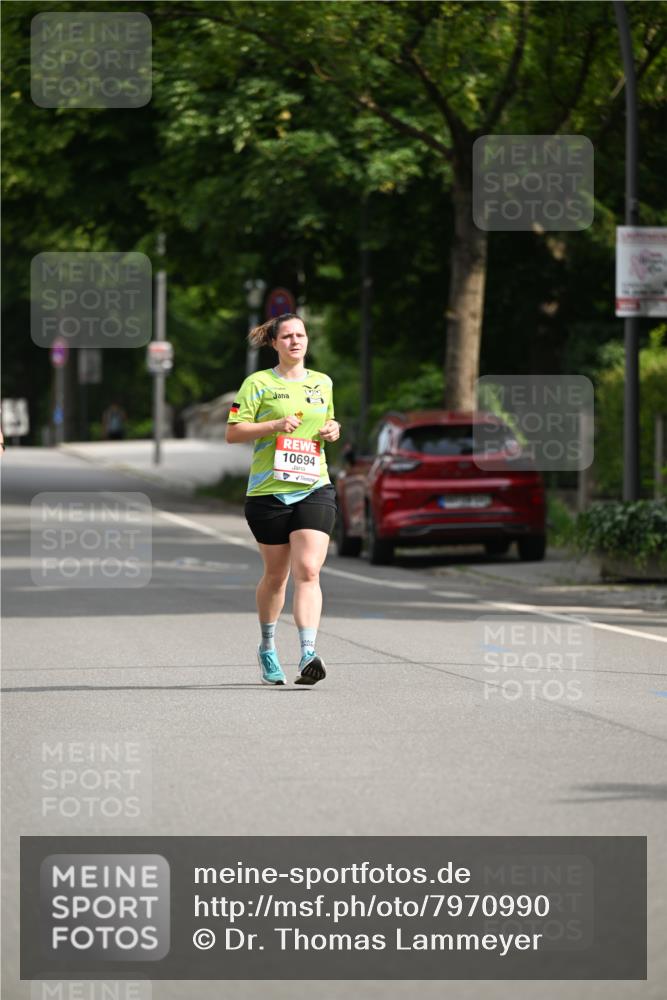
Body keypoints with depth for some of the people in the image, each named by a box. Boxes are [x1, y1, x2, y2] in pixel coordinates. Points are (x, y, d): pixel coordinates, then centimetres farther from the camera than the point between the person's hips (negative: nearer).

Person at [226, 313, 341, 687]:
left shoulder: (323, 383, 13)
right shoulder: (258, 383, 0)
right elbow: (233, 432, -5)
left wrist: (333, 430, 5)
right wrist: (275, 424, -17)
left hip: (314, 489, 2)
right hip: (268, 489, -2)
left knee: (308, 571, -14)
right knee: (276, 574, 9)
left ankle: (309, 655, -23)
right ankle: (268, 648, 32)